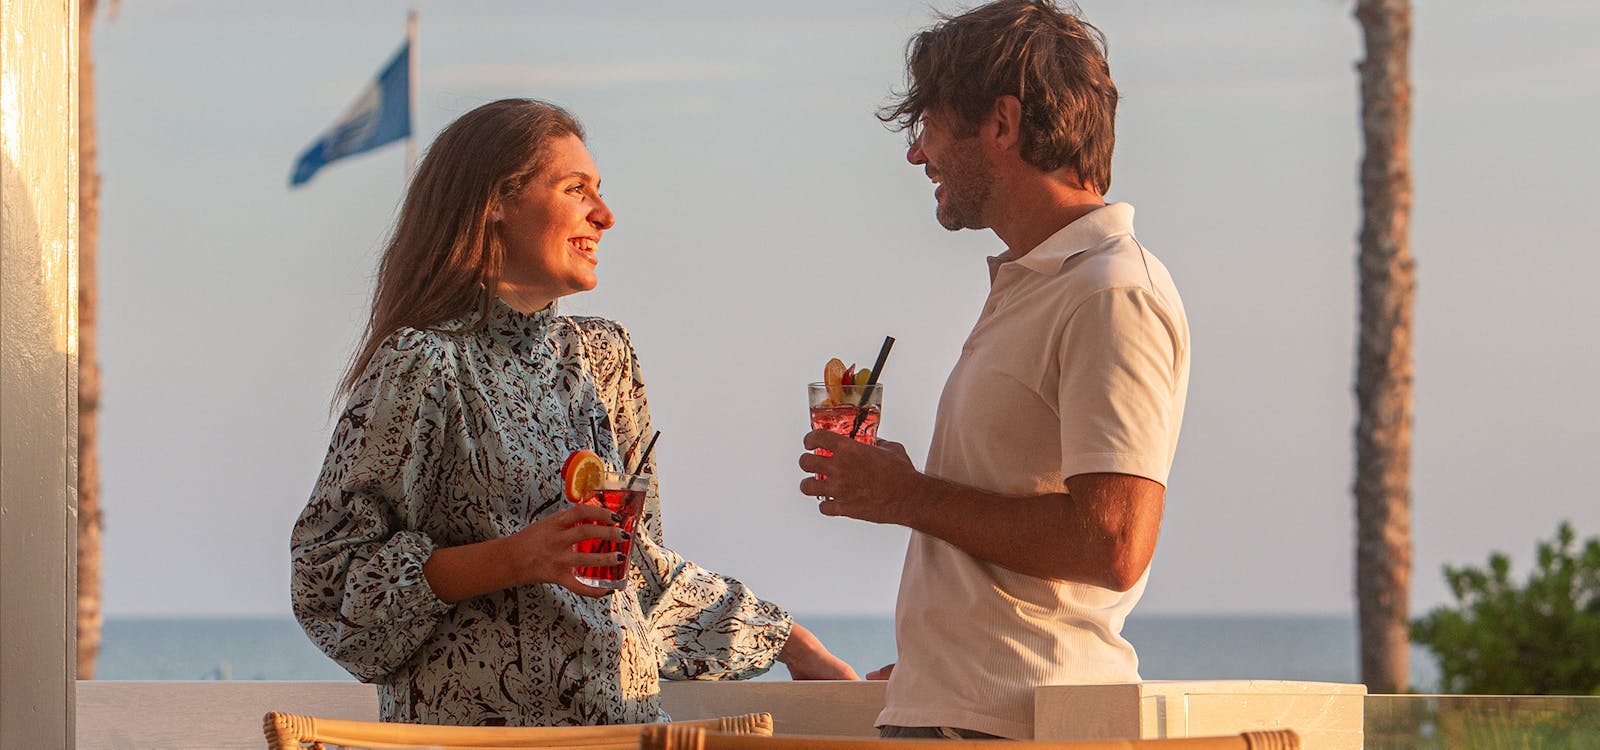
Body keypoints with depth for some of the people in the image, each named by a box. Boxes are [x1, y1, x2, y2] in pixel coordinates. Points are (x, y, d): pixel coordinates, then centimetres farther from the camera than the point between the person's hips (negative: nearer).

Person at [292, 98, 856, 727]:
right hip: (470, 726, -6)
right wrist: (515, 560, -17)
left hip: (620, 721, 6)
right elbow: (328, 575, -9)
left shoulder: (600, 357, 14)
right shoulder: (424, 363, -7)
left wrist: (789, 643, 18)